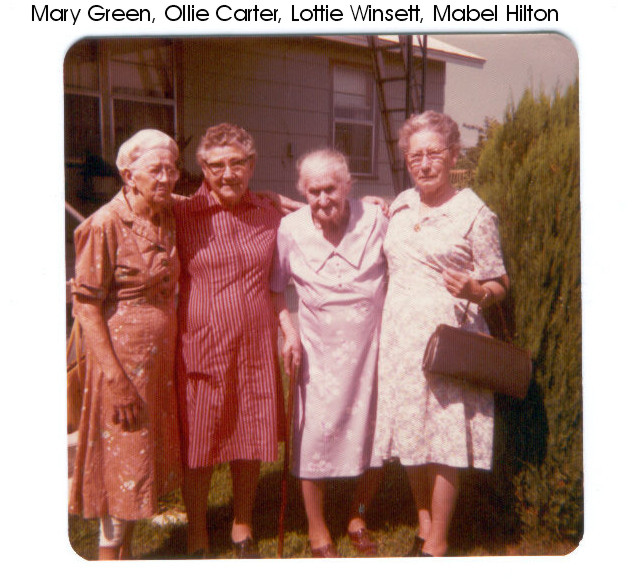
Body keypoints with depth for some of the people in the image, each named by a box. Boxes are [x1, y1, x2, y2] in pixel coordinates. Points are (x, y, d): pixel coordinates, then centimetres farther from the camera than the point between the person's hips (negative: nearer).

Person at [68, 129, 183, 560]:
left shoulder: (169, 215, 3)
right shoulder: (106, 224, -15)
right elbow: (86, 305, -15)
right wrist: (115, 378, -19)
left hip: (161, 354, 7)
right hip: (123, 355, -7)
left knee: (149, 454, 16)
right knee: (121, 459, 4)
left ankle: (126, 548, 35)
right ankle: (109, 552, 24)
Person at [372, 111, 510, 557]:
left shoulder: (475, 214, -7)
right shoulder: (401, 205, 10)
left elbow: (500, 286, -5)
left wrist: (474, 291, -24)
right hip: (400, 333, 6)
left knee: (443, 439, 0)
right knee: (410, 435, 13)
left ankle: (437, 544, 17)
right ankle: (424, 525, 32)